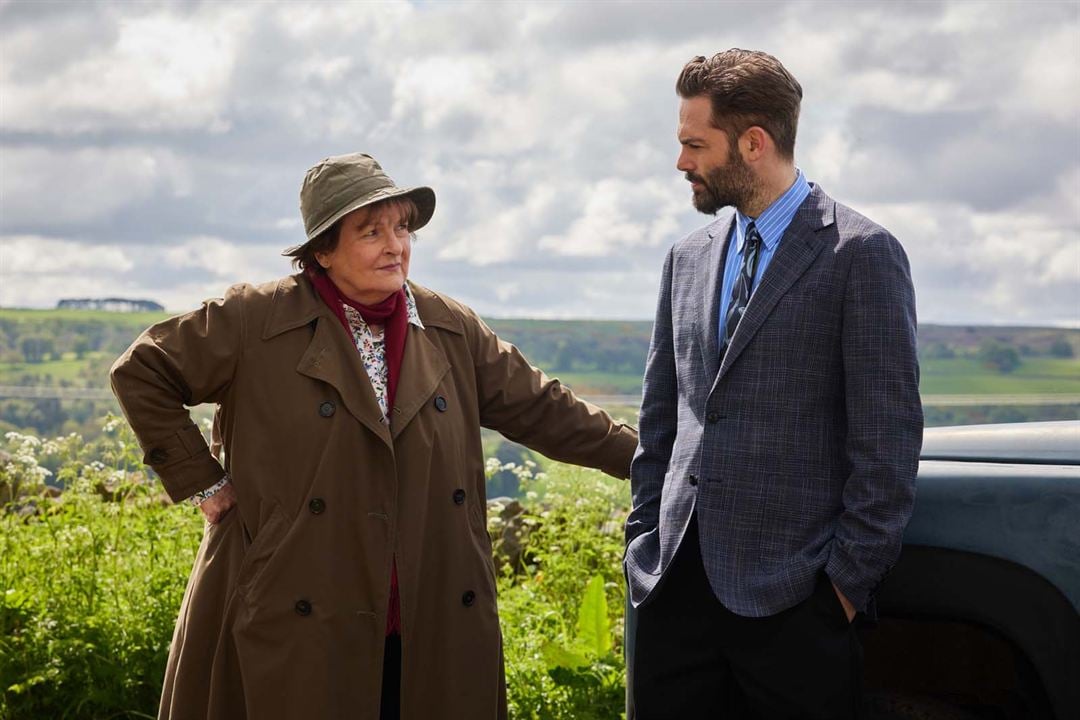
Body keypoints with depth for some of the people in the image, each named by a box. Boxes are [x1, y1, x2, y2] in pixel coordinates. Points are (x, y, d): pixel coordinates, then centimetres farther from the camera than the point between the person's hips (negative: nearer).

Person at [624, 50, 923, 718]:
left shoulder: (862, 255, -6)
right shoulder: (689, 257, 14)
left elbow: (888, 436, -9)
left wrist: (851, 579, -11)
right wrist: (645, 541, 11)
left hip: (791, 595, -5)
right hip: (675, 584, 6)